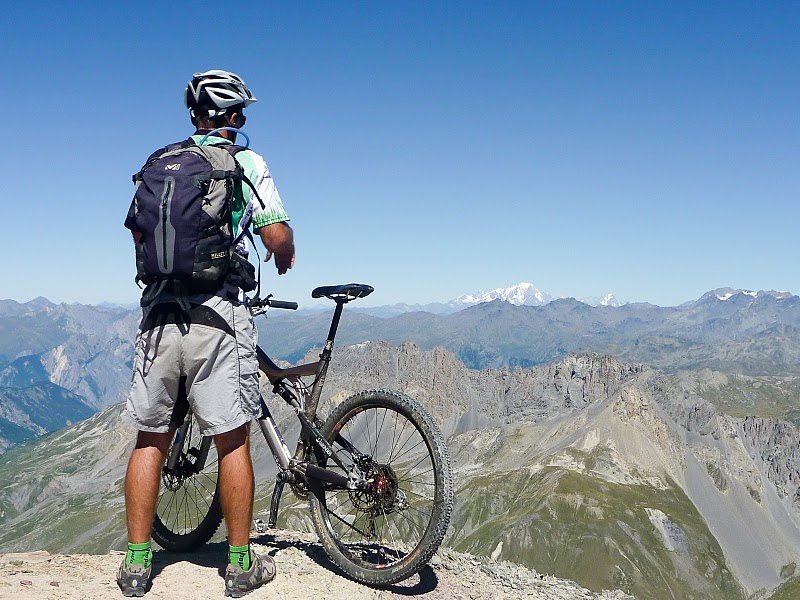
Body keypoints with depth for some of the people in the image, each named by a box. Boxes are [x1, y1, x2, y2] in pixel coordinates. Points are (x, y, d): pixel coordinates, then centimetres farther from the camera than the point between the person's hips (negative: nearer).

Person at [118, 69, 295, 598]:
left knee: (151, 439, 13)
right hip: (218, 313, -4)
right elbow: (277, 236, -7)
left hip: (159, 312, 4)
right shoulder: (247, 162, 0)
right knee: (233, 441, 5)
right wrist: (284, 258, 15)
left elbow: (138, 233, 19)